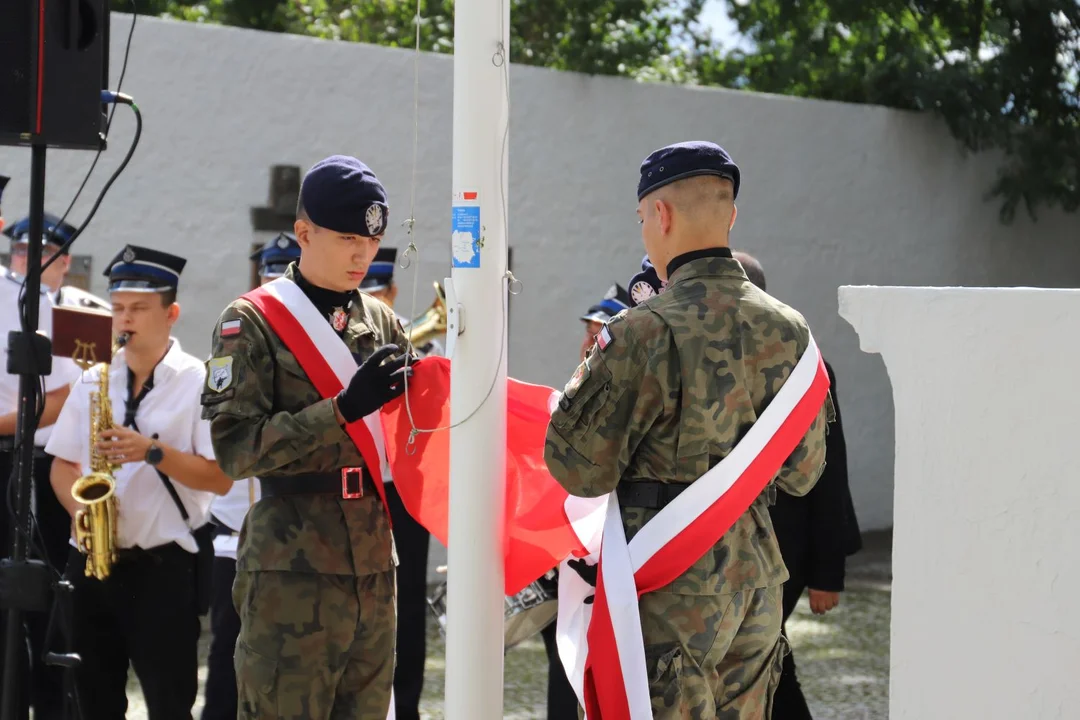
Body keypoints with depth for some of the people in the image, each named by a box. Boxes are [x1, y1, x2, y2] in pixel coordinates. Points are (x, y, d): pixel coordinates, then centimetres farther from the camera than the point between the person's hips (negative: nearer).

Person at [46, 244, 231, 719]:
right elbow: (62, 464, 13)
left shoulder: (199, 382, -5)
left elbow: (220, 478, -11)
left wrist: (152, 451, -21)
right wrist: (80, 505, -7)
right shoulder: (93, 381, 10)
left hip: (165, 566, -5)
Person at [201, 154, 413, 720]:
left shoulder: (382, 323, 13)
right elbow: (235, 447, -13)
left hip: (373, 564, 5)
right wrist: (343, 409, -21)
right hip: (293, 567, -5)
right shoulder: (252, 322, -3)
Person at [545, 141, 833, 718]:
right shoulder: (790, 331, 5)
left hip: (670, 591, -7)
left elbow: (581, 470, -11)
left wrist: (591, 369, 3)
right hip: (756, 582, 7)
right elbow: (801, 473, 13)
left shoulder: (644, 334, -16)